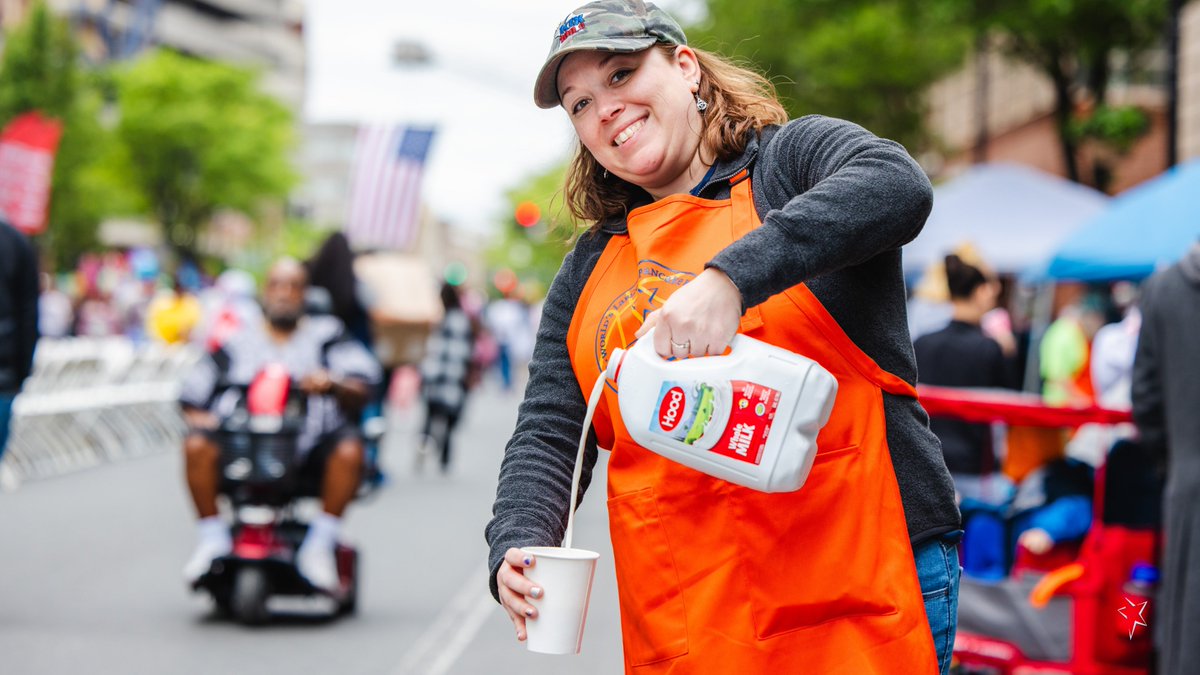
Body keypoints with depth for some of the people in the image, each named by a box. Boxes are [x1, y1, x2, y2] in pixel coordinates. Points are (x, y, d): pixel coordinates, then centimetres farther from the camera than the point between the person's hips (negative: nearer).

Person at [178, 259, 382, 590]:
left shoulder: (325, 334, 16)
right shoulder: (235, 340, 21)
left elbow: (362, 390, 3)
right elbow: (192, 397, 21)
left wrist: (333, 384, -20)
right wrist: (202, 419, -3)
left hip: (309, 445, -1)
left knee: (349, 448, -31)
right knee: (197, 445, -28)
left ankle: (320, 545, -22)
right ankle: (213, 538, -16)